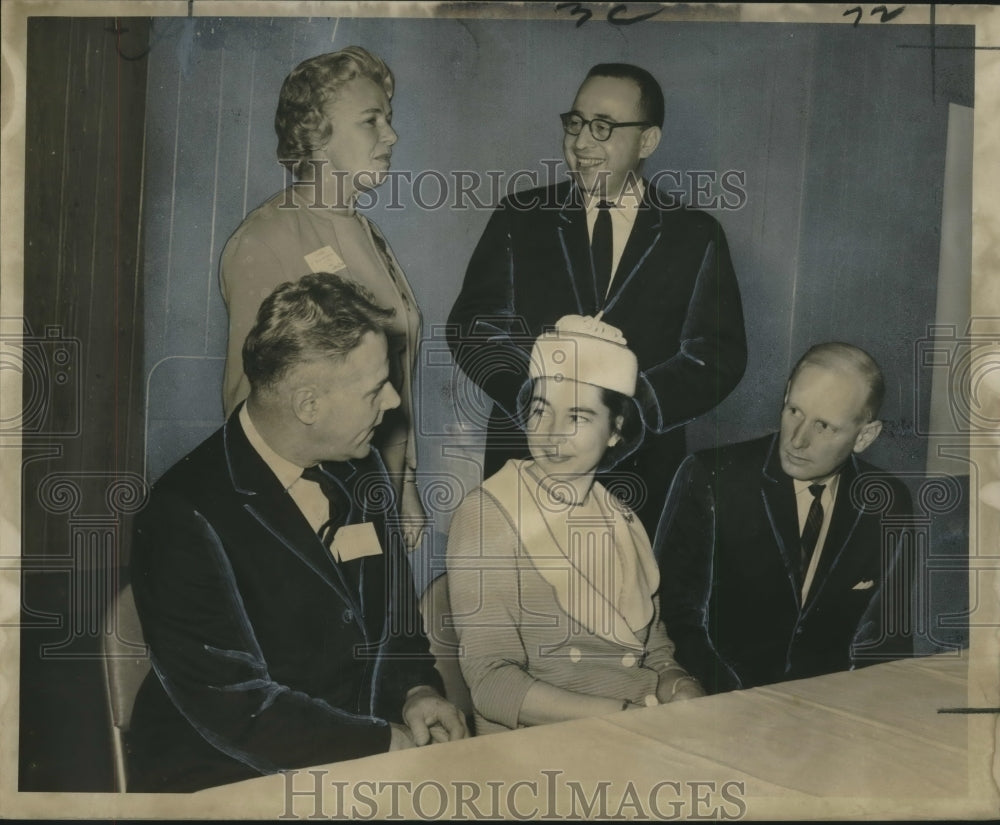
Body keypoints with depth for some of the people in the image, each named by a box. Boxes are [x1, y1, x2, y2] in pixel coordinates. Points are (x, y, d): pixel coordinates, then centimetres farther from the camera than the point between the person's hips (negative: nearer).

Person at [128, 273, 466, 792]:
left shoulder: (359, 471, 5)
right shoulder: (189, 517, -18)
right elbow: (237, 708, -18)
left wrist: (415, 689, 0)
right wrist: (387, 742, -12)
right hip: (224, 784, -6)